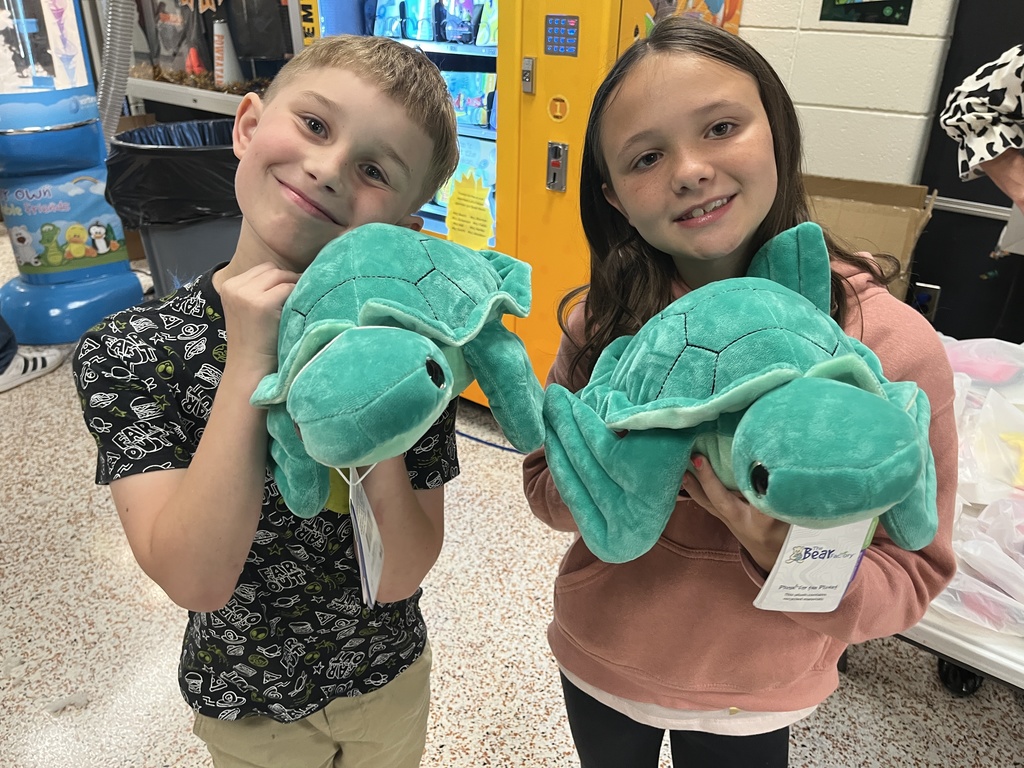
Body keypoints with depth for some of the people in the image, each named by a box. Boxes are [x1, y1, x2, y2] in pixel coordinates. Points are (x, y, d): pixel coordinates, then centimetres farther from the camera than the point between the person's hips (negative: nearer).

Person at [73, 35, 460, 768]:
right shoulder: (129, 350, -21)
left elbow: (398, 577, -21)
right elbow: (196, 579, -29)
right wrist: (250, 365, -34)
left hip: (391, 682, 2)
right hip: (245, 709, -1)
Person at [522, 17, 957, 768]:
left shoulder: (891, 346, -23)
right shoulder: (601, 322, -17)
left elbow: (912, 576, -15)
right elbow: (546, 486, -7)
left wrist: (787, 557, -35)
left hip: (753, 706, -1)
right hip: (599, 668, 2)